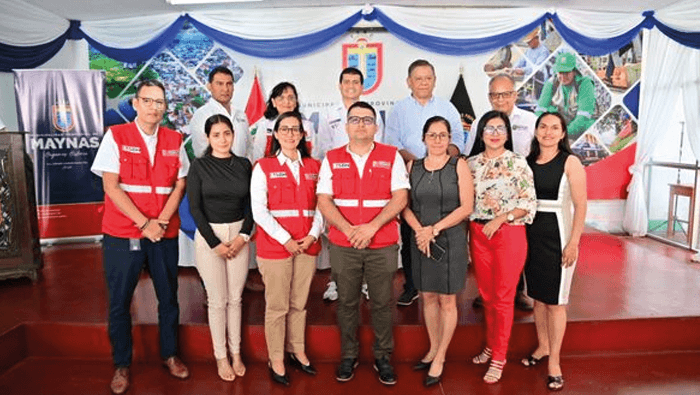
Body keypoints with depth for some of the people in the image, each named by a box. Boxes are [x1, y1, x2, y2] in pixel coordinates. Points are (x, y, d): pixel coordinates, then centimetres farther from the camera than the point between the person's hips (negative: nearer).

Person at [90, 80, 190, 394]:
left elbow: (180, 183, 3)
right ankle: (121, 365, 25)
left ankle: (169, 355, 30)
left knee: (168, 297, 12)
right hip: (122, 233, -2)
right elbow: (111, 186, -9)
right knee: (119, 301, 8)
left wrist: (162, 220, -11)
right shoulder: (115, 136, -3)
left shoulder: (174, 140, 6)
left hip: (165, 234, 3)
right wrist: (144, 223, -14)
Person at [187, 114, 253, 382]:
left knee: (235, 298, 9)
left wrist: (243, 236, -7)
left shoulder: (244, 164, 4)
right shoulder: (198, 166, -3)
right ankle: (220, 356, 19)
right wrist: (215, 243, -10)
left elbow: (250, 204, 6)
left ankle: (236, 352, 24)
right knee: (217, 300, 4)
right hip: (208, 237, -2)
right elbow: (195, 208, -7)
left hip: (239, 235, 2)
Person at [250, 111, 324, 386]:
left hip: (307, 246, 3)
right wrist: (286, 239, -14)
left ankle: (297, 351, 30)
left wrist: (313, 235, -8)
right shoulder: (263, 167, 0)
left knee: (299, 303, 14)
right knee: (277, 306, 5)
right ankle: (276, 360, 19)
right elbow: (259, 211, -8)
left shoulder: (313, 166, 10)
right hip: (275, 246, -3)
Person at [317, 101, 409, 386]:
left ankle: (383, 357, 25)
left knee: (382, 303, 8)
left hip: (383, 245, -1)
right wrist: (349, 230, -15)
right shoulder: (332, 159, 5)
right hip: (343, 245, 1)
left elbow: (400, 198, -6)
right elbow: (323, 200, -1)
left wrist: (372, 227, -17)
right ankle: (348, 356, 28)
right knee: (346, 303, 11)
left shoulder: (392, 156, 2)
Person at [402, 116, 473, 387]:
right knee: (428, 297, 11)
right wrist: (420, 231, -13)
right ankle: (433, 349, 29)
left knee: (447, 301, 4)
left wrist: (434, 229, -13)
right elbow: (405, 205, 3)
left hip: (450, 240, -3)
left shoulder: (459, 166, -2)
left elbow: (466, 207, -8)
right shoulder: (413, 167, 6)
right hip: (420, 240, 3)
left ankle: (440, 358, 17)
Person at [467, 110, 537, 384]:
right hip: (478, 234, 4)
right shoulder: (472, 163, 7)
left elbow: (529, 202, -6)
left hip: (509, 234, -4)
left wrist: (500, 218, -14)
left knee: (503, 297, 3)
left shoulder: (517, 162, -4)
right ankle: (491, 346, 30)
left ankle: (499, 357, 15)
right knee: (487, 295, 13)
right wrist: (469, 230, 0)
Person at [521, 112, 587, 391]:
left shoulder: (570, 162, -6)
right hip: (530, 234, 4)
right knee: (537, 297, 15)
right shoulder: (527, 161, 6)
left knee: (555, 301, 3)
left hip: (557, 236, -4)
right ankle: (542, 347, 33)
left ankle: (554, 361, 14)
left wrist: (573, 242, -16)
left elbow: (580, 205, -10)